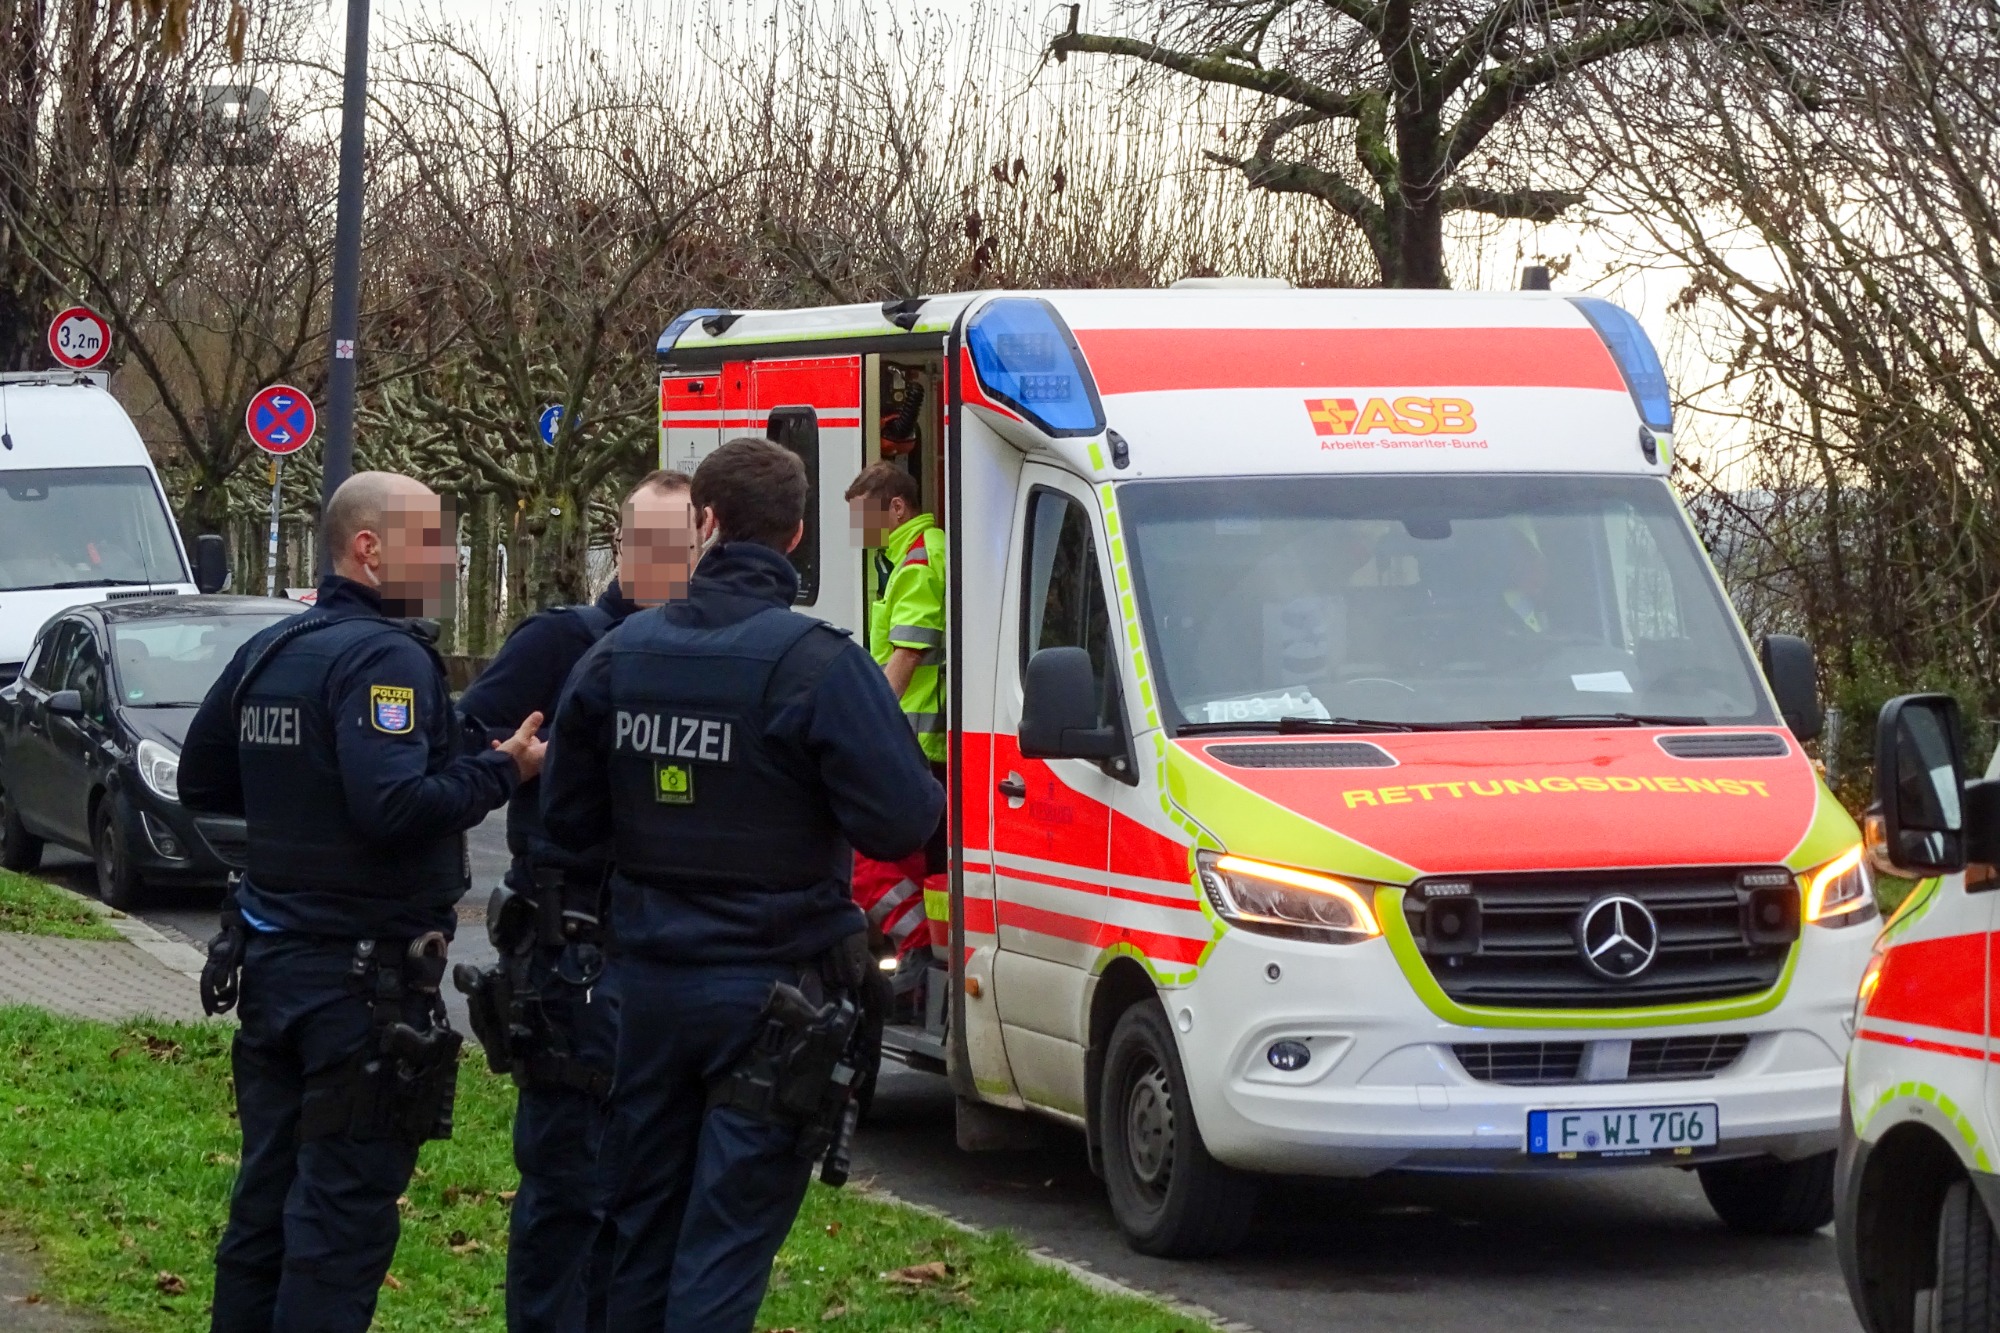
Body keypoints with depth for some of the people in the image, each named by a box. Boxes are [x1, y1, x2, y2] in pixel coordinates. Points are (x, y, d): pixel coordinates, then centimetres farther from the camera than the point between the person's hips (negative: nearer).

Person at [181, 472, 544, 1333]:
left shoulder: (266, 652, 10)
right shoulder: (386, 658, -18)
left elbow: (201, 784, 18)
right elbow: (395, 806, -29)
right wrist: (503, 771, -17)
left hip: (270, 961, 9)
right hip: (361, 980, -9)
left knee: (268, 1197, 16)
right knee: (344, 1214, -3)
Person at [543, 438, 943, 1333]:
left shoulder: (618, 655, 2)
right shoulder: (819, 664, -16)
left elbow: (566, 819, 8)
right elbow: (902, 821, -20)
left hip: (647, 982, 5)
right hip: (771, 992, -5)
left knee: (643, 1226, 17)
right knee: (726, 1244, -2)